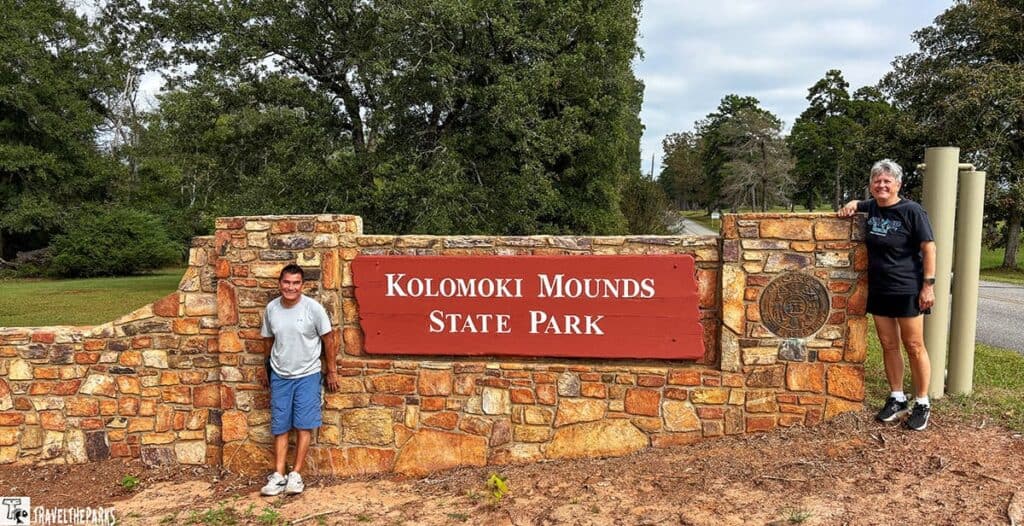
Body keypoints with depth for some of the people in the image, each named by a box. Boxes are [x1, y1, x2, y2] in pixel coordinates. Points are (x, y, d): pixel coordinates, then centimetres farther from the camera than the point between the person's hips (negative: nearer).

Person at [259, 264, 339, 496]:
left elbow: (327, 340, -6)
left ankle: (296, 474, 9)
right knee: (280, 426, 6)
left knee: (304, 425, 0)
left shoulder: (313, 308, -14)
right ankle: (278, 475, 11)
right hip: (279, 376, 3)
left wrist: (331, 371, -2)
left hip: (307, 375, -3)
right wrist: (267, 369, 20)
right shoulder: (271, 308, -2)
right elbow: (268, 340, 12)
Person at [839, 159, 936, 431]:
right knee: (888, 345, 11)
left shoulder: (912, 211, -11)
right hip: (879, 289, 6)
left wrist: (929, 285, -16)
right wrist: (851, 205, 5)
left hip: (907, 290, -6)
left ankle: (922, 403, 14)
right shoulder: (871, 207, 6)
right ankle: (897, 399, 23)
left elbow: (928, 248, -11)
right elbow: (857, 204, 30)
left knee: (914, 347, 2)